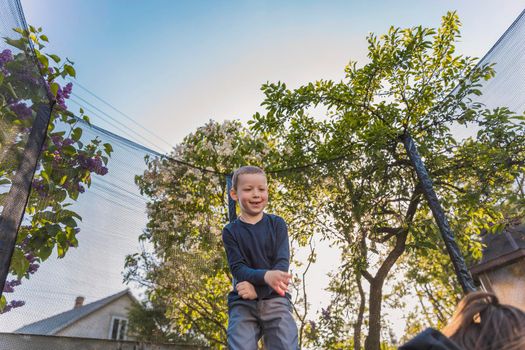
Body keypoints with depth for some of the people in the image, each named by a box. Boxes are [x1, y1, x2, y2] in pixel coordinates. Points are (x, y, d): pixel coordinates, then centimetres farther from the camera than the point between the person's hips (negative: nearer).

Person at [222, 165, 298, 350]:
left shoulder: (277, 224, 4)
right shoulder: (231, 231, 2)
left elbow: (282, 264, -5)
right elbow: (237, 268, -8)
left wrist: (257, 289, -21)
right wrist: (265, 276, -29)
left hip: (275, 299, 0)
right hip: (243, 303, 0)